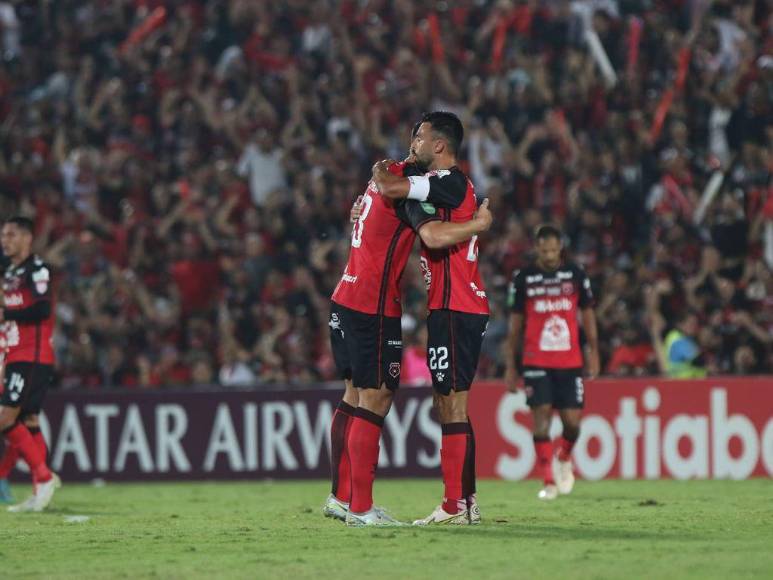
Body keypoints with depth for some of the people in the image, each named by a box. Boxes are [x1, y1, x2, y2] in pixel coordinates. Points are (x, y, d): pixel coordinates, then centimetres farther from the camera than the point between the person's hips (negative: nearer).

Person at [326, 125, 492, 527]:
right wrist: (480, 224, -11)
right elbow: (434, 235, -25)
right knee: (375, 399, -8)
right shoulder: (410, 180, -14)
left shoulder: (385, 175, 15)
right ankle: (360, 508, -9)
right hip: (373, 307, -10)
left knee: (355, 396, 15)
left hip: (345, 301, 10)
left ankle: (340, 497, 19)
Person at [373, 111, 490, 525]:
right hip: (458, 309, 10)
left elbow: (390, 189, -23)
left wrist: (380, 172, 2)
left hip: (454, 311, -10)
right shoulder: (454, 186, 19)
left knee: (452, 404, -10)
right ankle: (466, 500, 15)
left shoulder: (449, 182, -13)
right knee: (450, 405, 13)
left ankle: (455, 505, -11)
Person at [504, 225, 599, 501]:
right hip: (536, 362, -1)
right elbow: (515, 325, 7)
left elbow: (587, 315, 11)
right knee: (541, 418, -10)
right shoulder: (523, 278, 2)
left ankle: (564, 458, 30)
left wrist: (593, 353, 4)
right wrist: (510, 366, 4)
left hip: (570, 362, 1)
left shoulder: (575, 274, 4)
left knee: (572, 420, -3)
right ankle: (549, 482, -6)